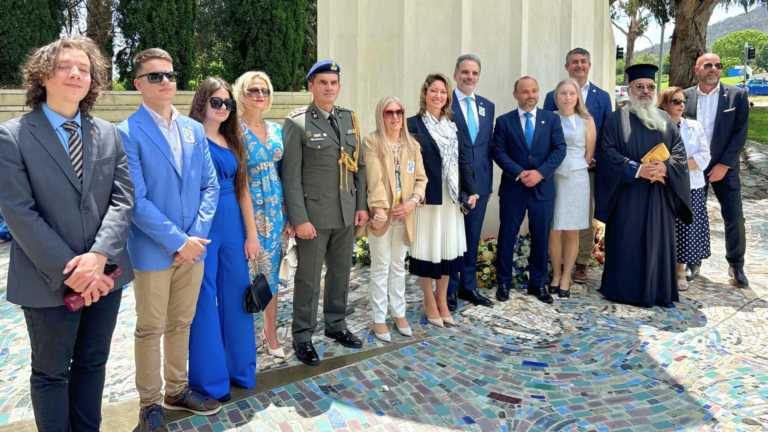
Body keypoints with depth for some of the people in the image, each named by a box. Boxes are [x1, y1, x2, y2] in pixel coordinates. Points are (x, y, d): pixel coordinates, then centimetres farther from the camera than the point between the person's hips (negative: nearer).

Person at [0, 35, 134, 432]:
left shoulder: (109, 134, 5)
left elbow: (123, 198, -1)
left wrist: (99, 256, -16)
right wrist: (69, 270, -17)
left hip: (104, 275, 4)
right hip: (49, 281, -4)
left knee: (93, 363, 18)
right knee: (51, 373, 12)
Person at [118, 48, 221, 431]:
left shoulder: (194, 130, 8)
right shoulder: (127, 133, -9)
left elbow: (210, 185, 6)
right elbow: (135, 199, -15)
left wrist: (196, 234, -7)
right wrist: (177, 241, -17)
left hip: (192, 247, 5)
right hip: (153, 251, -5)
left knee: (181, 324, 17)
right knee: (150, 329, 8)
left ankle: (178, 390, 34)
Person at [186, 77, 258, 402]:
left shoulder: (232, 142, 13)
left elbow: (242, 190, 13)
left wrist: (252, 234, 10)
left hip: (232, 227, 6)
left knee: (237, 296, 10)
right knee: (204, 299, 2)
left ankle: (240, 367, 26)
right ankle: (210, 376, 16)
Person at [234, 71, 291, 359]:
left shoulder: (276, 129, 9)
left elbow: (283, 173, 11)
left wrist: (288, 213, 9)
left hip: (275, 208, 5)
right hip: (247, 209, -5)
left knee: (271, 271, 11)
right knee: (246, 272, 3)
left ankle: (270, 333, 24)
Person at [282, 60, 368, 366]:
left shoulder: (349, 119, 9)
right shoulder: (297, 123, -8)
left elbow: (359, 166, 13)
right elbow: (291, 175, -11)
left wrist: (361, 205, 7)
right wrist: (299, 219, -16)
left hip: (346, 214, 6)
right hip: (314, 214, -5)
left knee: (341, 272, 17)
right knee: (308, 278, 4)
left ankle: (336, 325, 35)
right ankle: (302, 337, 19)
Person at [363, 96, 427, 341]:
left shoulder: (412, 145, 9)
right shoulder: (372, 142, -7)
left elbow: (421, 178, 7)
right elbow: (375, 178, -17)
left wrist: (413, 201, -11)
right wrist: (380, 210, -24)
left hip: (404, 215, 5)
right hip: (382, 214, -4)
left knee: (399, 265, 15)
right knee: (381, 266, 4)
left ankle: (399, 313, 27)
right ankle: (379, 318, 14)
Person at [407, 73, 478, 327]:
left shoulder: (452, 126, 13)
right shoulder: (413, 124, -4)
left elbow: (462, 161, 14)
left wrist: (471, 191, 7)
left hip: (451, 198, 6)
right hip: (427, 198, -5)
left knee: (448, 248, 11)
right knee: (427, 248, 2)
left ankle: (442, 301, 24)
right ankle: (429, 303, 17)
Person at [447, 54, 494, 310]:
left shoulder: (487, 106, 12)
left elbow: (488, 147, 14)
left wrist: (489, 183, 11)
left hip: (479, 183, 5)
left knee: (473, 237, 13)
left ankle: (469, 286, 26)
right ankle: (450, 289, 17)